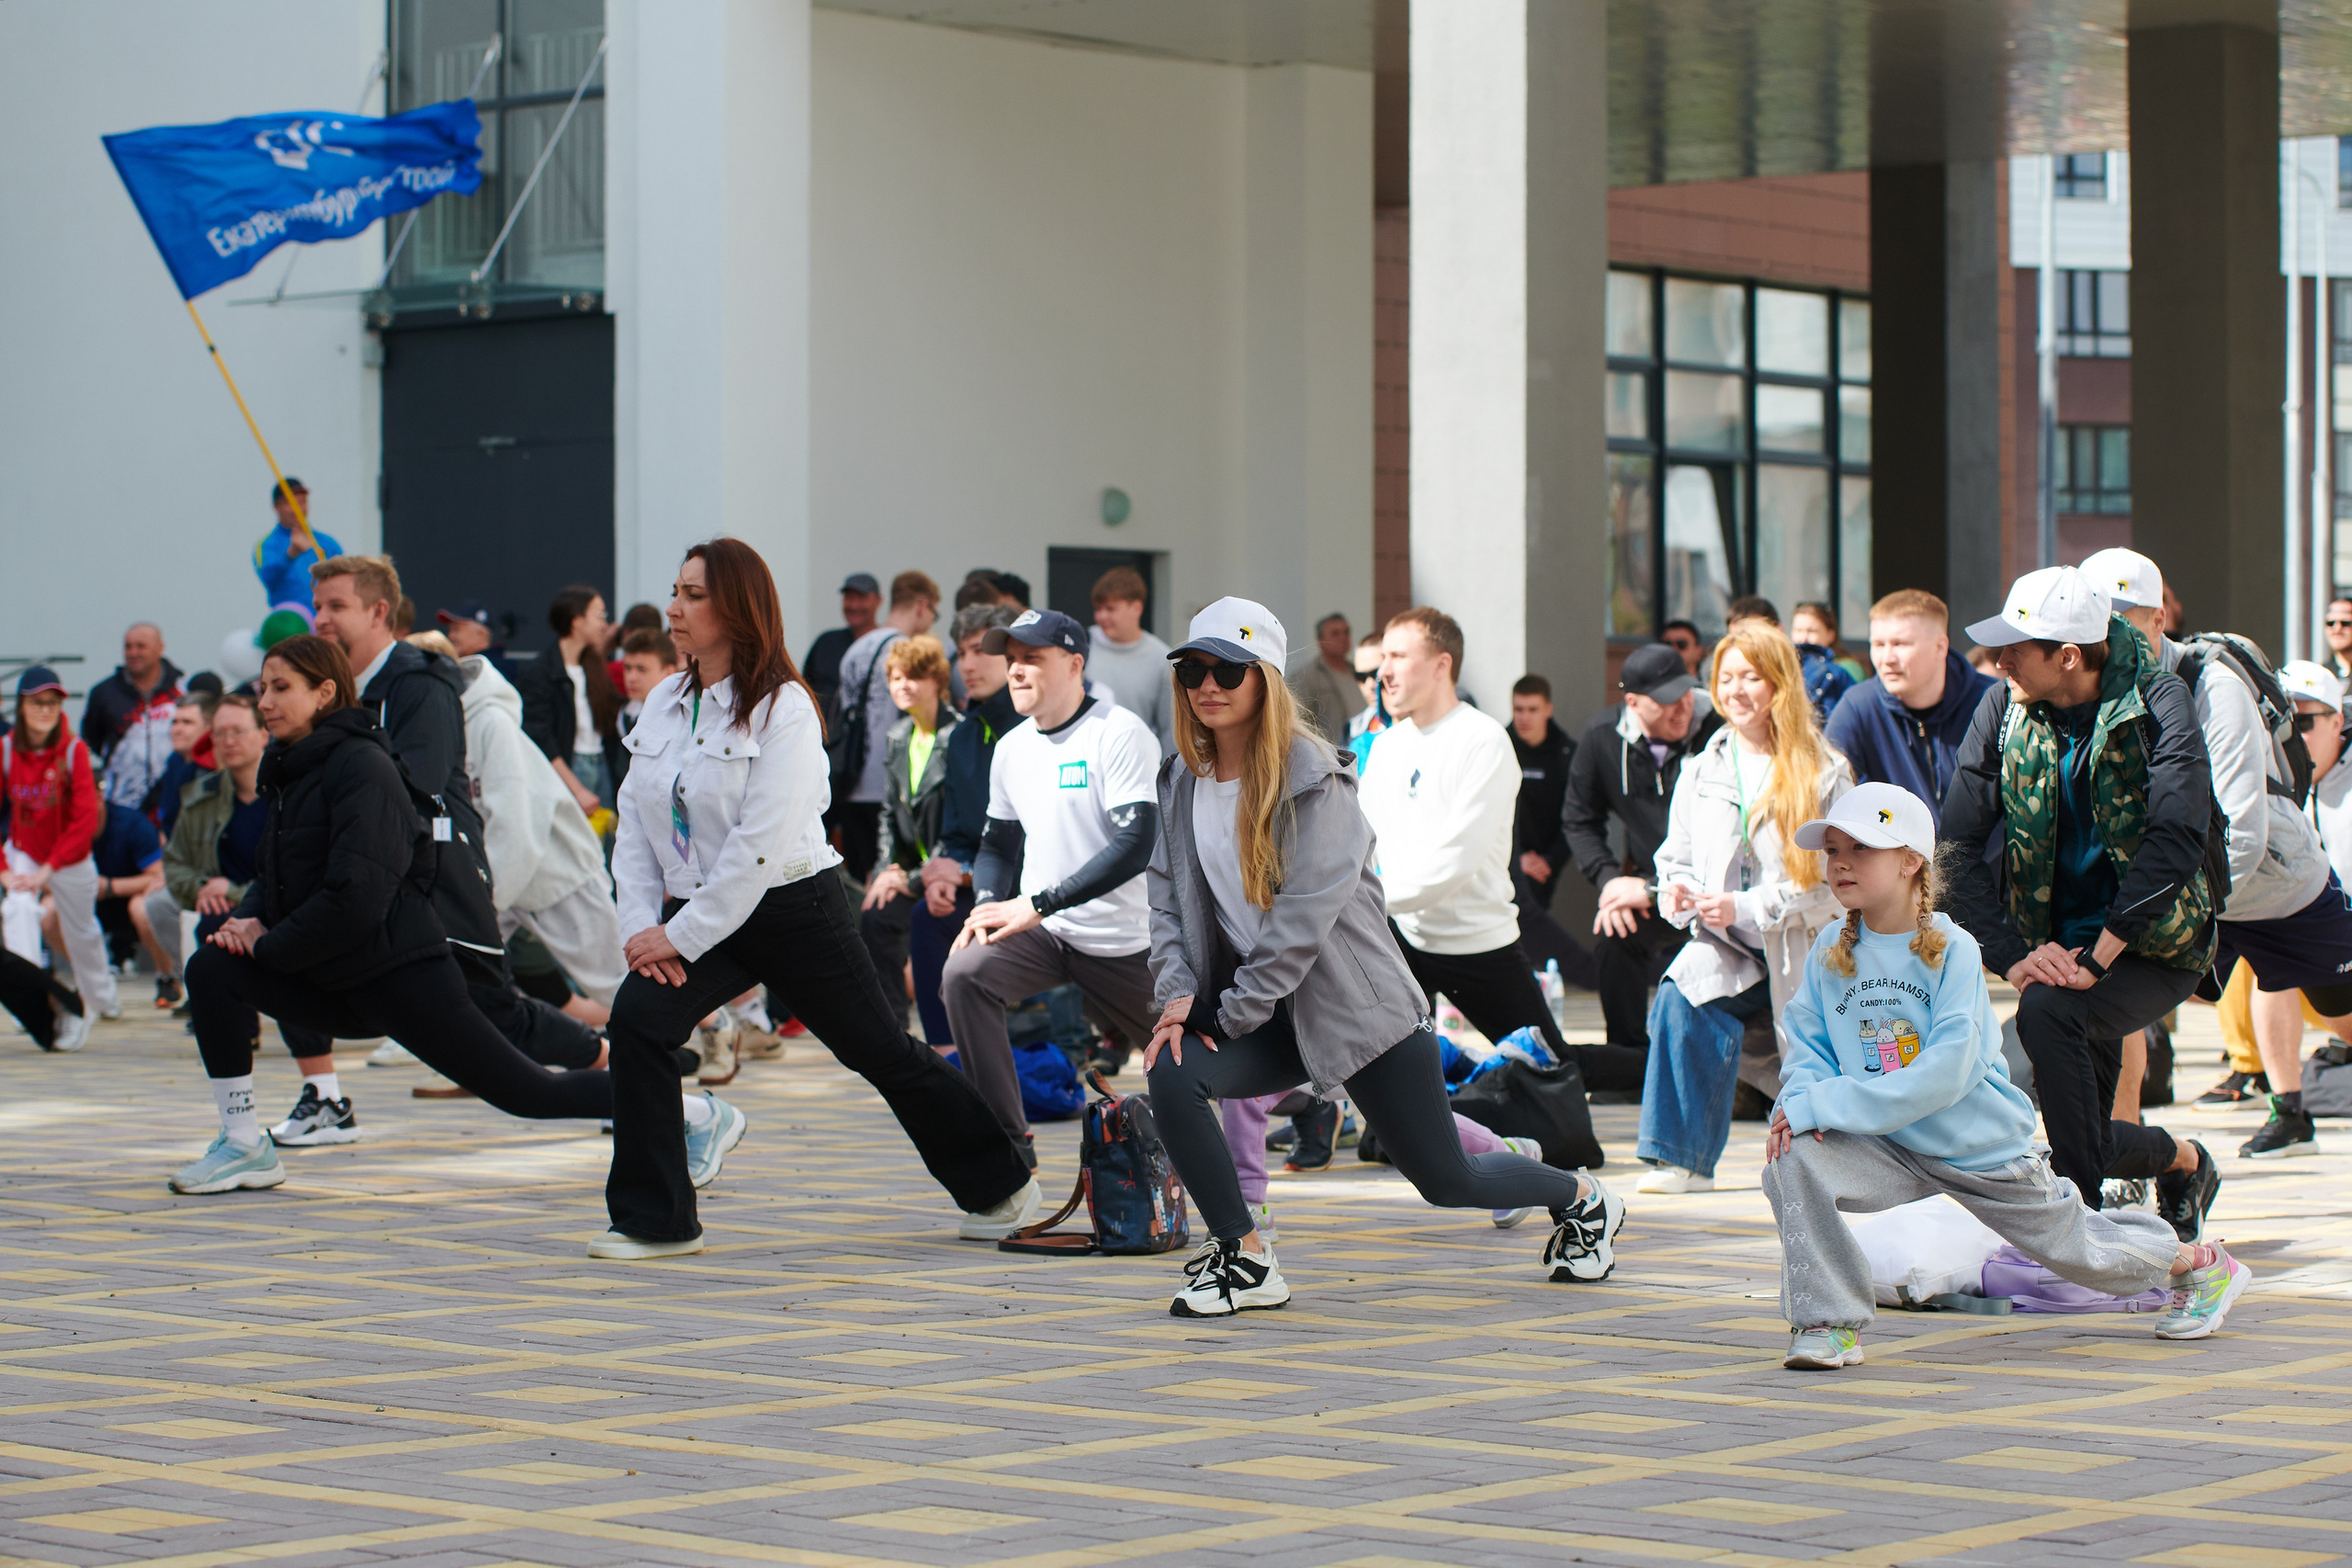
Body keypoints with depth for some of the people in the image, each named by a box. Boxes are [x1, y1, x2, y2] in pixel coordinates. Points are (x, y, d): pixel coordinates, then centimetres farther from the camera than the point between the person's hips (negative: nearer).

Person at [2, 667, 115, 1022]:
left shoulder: (74, 750, -23)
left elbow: (86, 819, -25)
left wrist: (47, 870, -29)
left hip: (71, 856, -1)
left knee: (82, 933, 15)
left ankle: (102, 1000, 41)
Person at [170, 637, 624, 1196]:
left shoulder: (362, 766, -15)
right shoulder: (290, 770, 13)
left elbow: (357, 898, -24)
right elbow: (273, 874, 21)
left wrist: (270, 945, -15)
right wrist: (248, 919, -1)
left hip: (401, 976, -8)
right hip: (337, 987, 8)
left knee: (525, 1090, -6)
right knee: (212, 968, -6)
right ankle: (244, 1147, -1)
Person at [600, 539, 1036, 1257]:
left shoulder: (783, 709, -14)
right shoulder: (663, 703, 6)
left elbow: (761, 845, -21)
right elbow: (634, 821, 7)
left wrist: (681, 935, -21)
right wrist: (641, 923, -7)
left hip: (790, 908, -5)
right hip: (697, 910, 5)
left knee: (882, 1050, 6)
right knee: (637, 1017, -19)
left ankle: (1002, 1184, 27)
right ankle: (654, 1219, -11)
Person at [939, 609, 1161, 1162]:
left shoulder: (1120, 734, -14)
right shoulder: (1011, 748, 7)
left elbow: (1136, 846, -23)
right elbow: (997, 845, 19)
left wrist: (1036, 905, -27)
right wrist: (987, 908, -5)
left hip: (1124, 943, -4)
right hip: (1041, 933, 4)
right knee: (963, 974, -25)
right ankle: (1008, 1140, -21)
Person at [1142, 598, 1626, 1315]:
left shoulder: (1313, 779, -16)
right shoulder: (1181, 780, 4)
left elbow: (1303, 917, -20)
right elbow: (1168, 897, 6)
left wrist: (1230, 1014, -19)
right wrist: (1177, 994, -11)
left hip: (1355, 1006, -5)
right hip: (1267, 1018, 5)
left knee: (1447, 1180, 3)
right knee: (1171, 1075, -24)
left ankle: (1583, 1198, 35)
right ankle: (1244, 1259, -10)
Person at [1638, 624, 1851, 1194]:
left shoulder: (1825, 775, -5)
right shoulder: (1700, 773, 10)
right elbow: (1675, 860, 15)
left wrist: (1746, 908, -20)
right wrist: (1679, 891, -10)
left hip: (1804, 952, -2)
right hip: (1727, 951, 2)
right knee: (1682, 994, -32)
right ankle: (1681, 1158, -28)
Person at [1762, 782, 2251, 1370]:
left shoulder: (1953, 950, -19)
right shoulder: (1830, 952, -4)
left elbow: (1944, 1075, -27)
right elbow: (1809, 1049, 2)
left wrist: (1824, 1105, -32)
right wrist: (1801, 1100, -23)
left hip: (1983, 1148, -3)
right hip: (1891, 1147, 3)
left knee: (2076, 1247, 12)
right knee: (1792, 1161, -24)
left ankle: (2200, 1263, 43)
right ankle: (1830, 1323, -13)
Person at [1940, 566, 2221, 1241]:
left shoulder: (2157, 703, -13)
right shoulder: (2002, 709, -2)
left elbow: (2176, 839, -21)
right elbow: (1959, 844, -3)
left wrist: (2095, 960, -26)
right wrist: (2012, 956, -16)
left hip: (2153, 947, -5)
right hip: (2055, 948, 5)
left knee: (2048, 1011, -31)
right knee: (2085, 1143, 3)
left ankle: (2080, 1212, -20)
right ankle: (2183, 1161, 32)